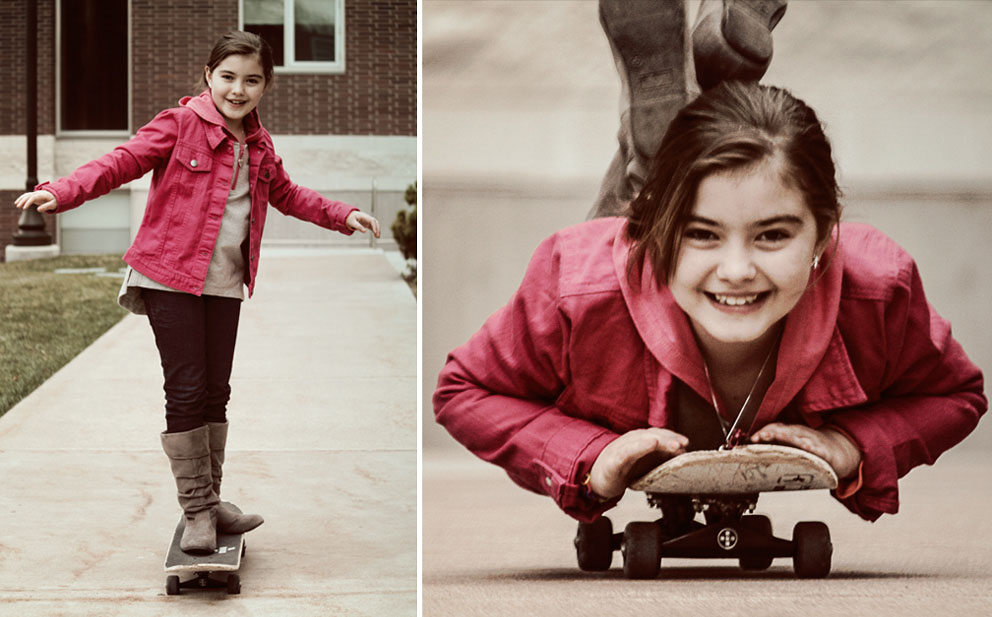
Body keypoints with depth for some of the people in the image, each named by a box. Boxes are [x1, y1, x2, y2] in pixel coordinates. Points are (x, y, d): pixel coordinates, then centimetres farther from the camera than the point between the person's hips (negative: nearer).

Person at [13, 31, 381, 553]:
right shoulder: (180, 125, -7)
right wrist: (62, 192, -31)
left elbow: (286, 194, 30)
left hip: (224, 284, 6)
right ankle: (196, 509, 4)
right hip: (170, 277, -6)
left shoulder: (258, 145, 12)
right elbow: (123, 161, -16)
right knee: (186, 391, -6)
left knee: (216, 393, 10)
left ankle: (211, 503, 21)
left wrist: (343, 216, 31)